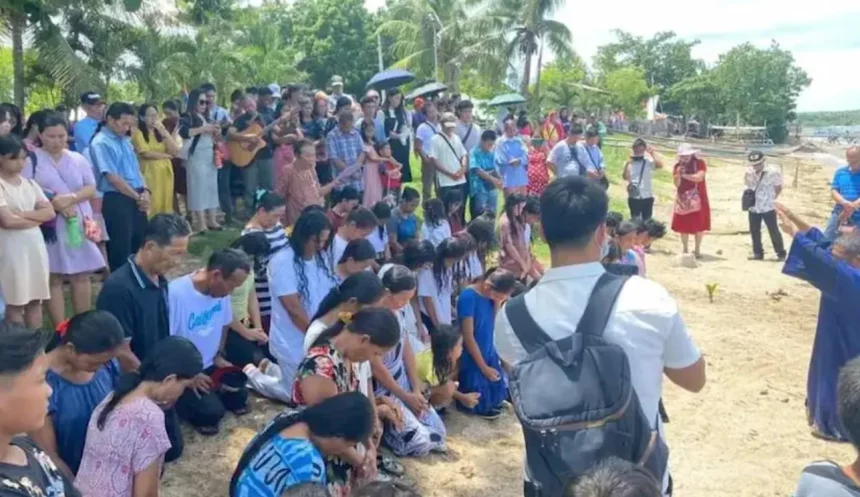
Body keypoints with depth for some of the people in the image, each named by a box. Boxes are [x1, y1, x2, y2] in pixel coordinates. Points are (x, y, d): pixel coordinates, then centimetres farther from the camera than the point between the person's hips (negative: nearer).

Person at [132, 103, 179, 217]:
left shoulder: (160, 132, 16)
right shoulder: (137, 132, -2)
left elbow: (175, 151, 4)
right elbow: (146, 153, -14)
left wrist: (164, 132, -5)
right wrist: (166, 155, -2)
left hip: (165, 172, 6)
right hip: (149, 173, -6)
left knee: (165, 205, 5)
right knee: (152, 207, -8)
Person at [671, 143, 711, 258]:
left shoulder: (700, 163, -3)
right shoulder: (677, 166, 6)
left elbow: (699, 177, -19)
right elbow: (677, 184, -2)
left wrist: (684, 175, -13)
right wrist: (678, 173, -19)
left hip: (698, 199, -3)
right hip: (683, 199, 3)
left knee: (698, 226, -2)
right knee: (683, 226, 3)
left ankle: (697, 250, 9)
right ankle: (685, 250, 12)